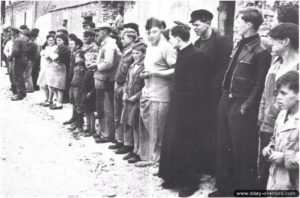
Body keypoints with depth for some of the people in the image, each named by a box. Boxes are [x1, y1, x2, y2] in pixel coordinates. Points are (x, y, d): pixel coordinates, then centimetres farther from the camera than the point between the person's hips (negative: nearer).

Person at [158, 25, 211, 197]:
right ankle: (175, 178, 25)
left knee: (184, 144, -1)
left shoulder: (197, 55, -16)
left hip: (189, 107, -8)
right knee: (172, 142, 12)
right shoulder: (182, 53, 10)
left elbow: (201, 86, -17)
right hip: (178, 105, 8)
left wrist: (199, 110, -16)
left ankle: (190, 182, 14)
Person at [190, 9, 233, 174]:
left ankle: (213, 169, 9)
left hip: (214, 94, -7)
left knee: (212, 132, -2)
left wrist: (213, 84, -14)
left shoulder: (221, 41, -8)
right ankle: (200, 166, 19)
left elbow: (227, 67, -12)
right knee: (199, 131, 8)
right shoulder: (197, 43, 15)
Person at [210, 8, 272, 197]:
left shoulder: (261, 51, -14)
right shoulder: (240, 46, 11)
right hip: (227, 101, 8)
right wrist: (225, 96, 12)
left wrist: (246, 107, -16)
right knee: (224, 147, 16)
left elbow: (259, 85, -14)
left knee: (243, 152, 2)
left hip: (242, 106, -8)